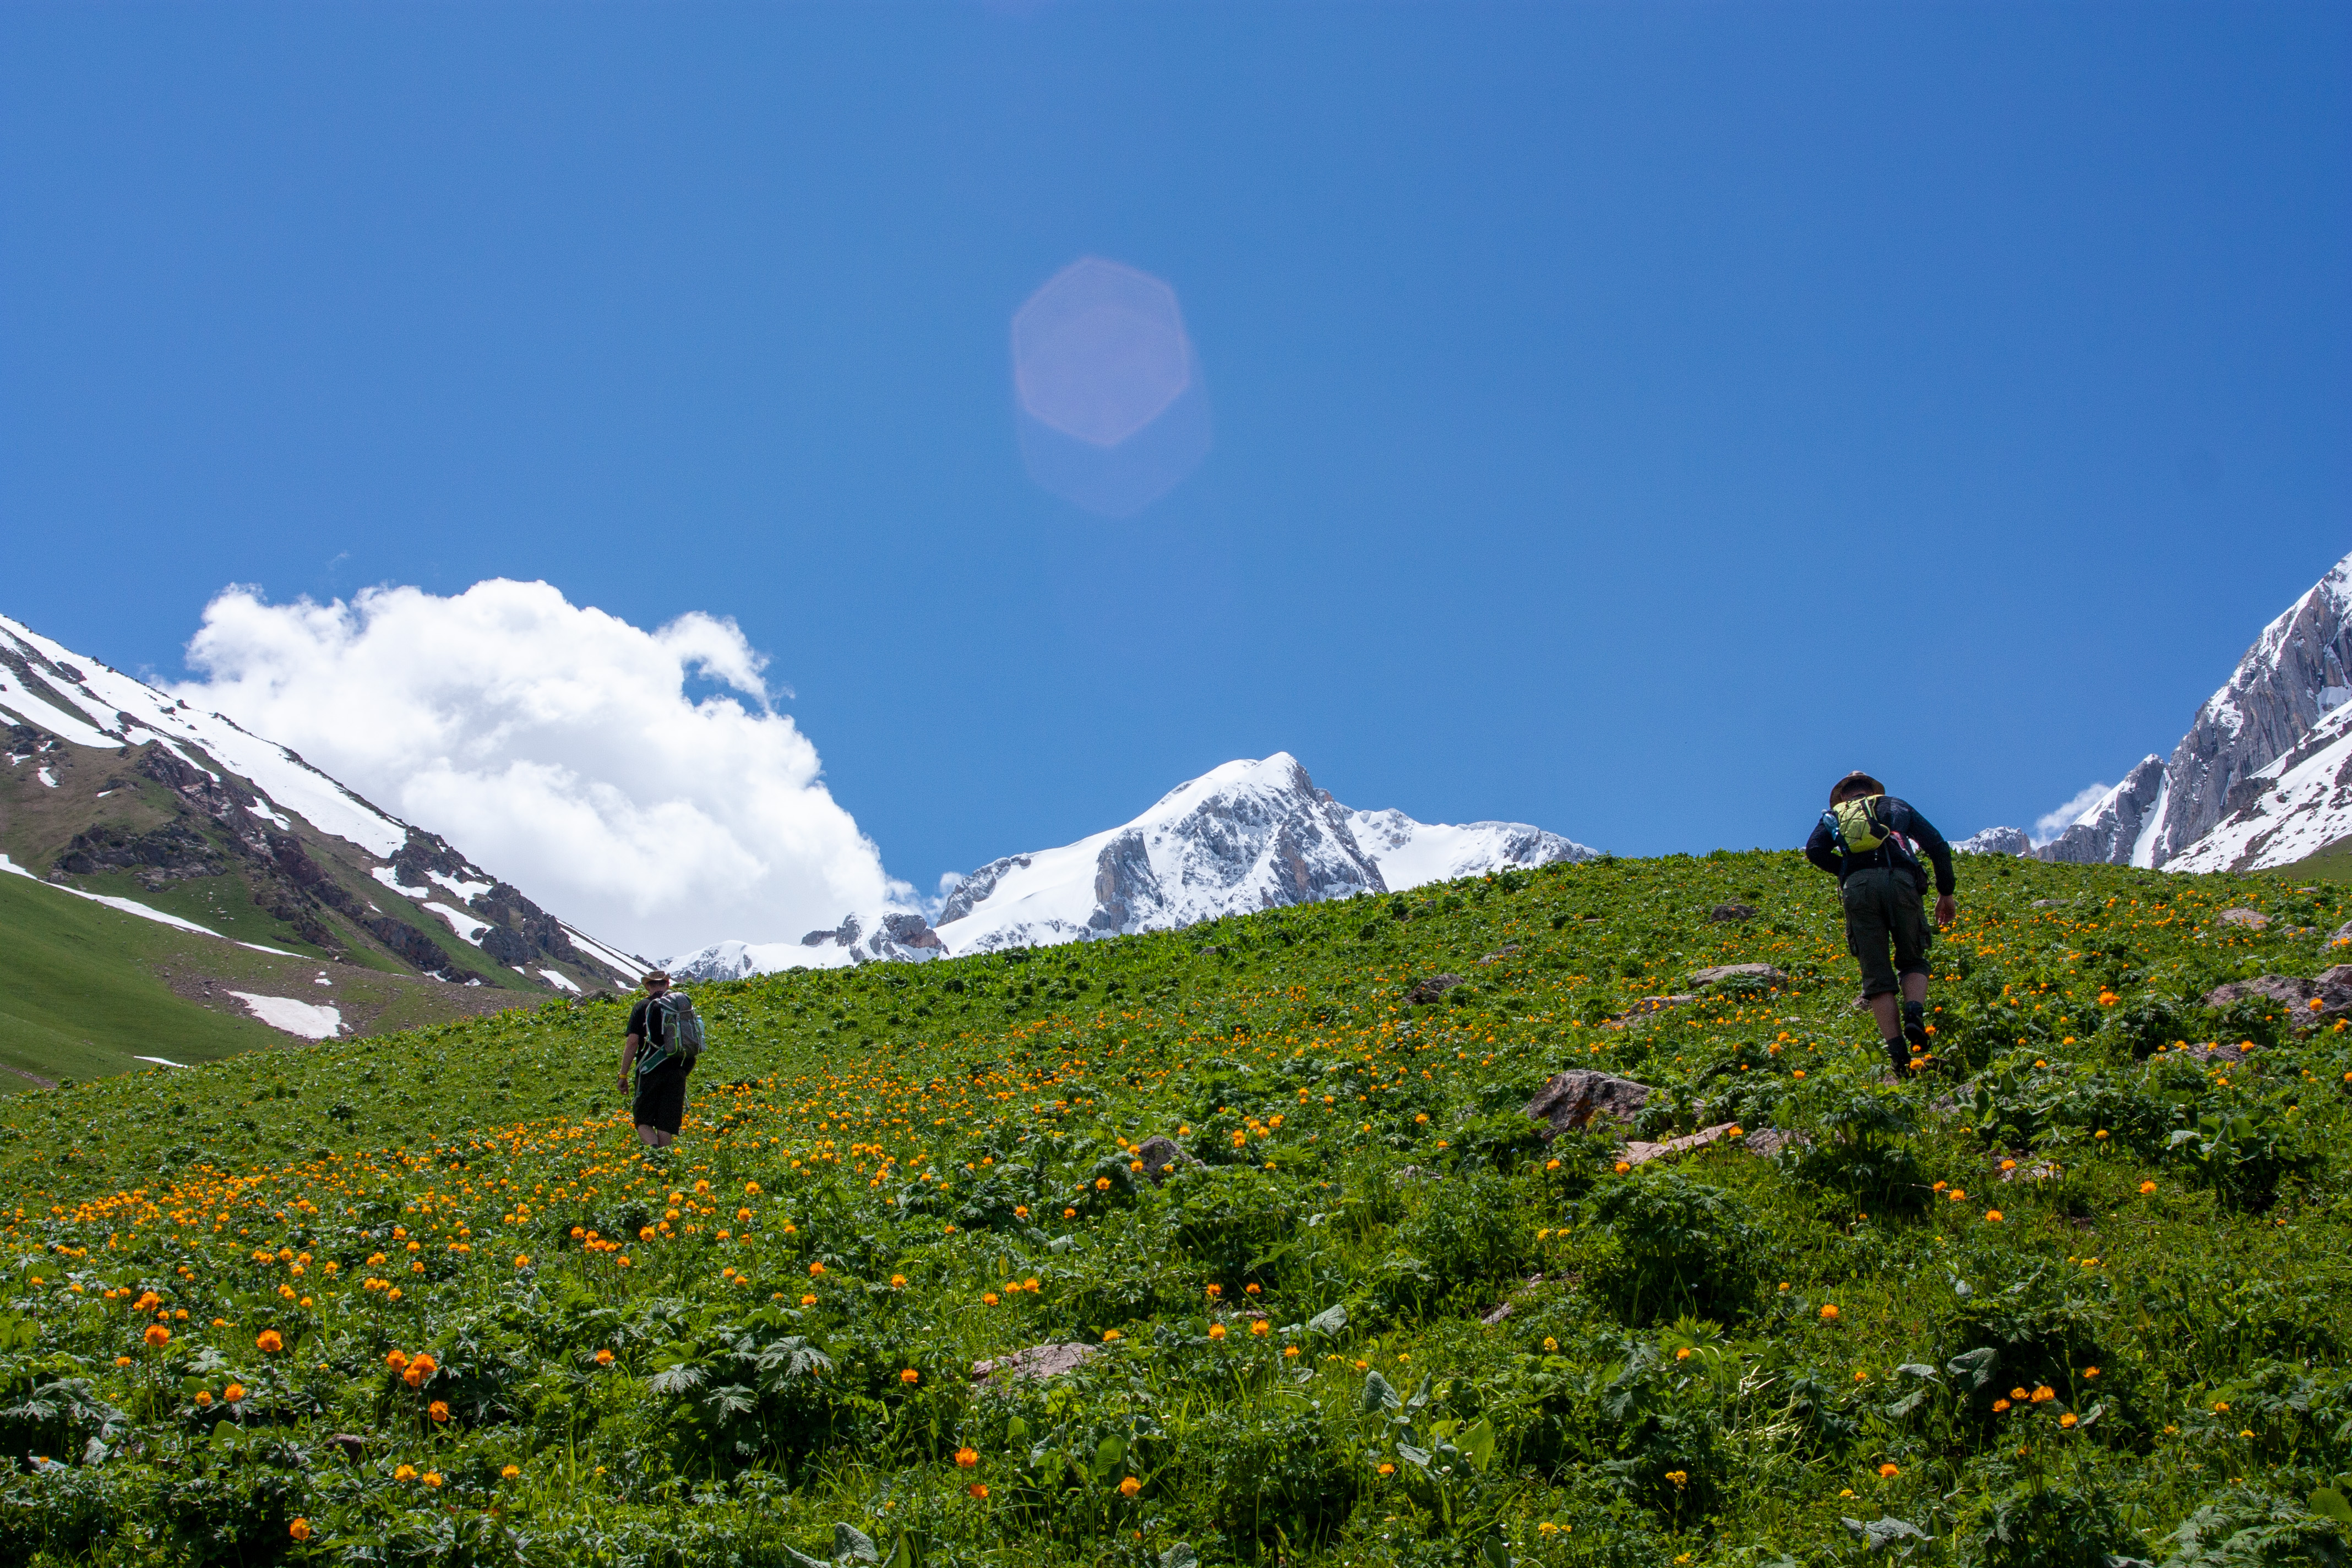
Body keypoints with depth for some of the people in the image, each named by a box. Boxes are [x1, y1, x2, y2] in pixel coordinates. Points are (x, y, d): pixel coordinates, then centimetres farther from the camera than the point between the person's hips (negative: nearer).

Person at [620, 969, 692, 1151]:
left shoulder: (642, 1007, 0)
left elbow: (632, 1043, -7)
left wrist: (623, 1075, -2)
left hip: (650, 1070, -3)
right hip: (677, 1072, 3)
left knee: (644, 1121, 2)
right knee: (666, 1124, 7)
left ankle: (653, 1149, -25)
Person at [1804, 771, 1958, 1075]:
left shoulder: (1834, 816, 29)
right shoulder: (1897, 806, 30)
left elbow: (1814, 850, 7)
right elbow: (1938, 845, 19)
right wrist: (1946, 892, 23)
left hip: (1858, 887, 0)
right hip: (1901, 880, 0)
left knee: (1877, 975, 4)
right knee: (1912, 960, 18)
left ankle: (1898, 1054, -6)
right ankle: (1914, 1014, -11)